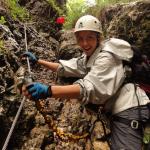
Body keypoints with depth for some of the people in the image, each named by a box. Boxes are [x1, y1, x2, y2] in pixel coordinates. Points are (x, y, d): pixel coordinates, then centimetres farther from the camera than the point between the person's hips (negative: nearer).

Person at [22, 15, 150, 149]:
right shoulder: (87, 57, 8)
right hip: (117, 108, 9)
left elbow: (90, 88, -36)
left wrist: (48, 91, -45)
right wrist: (37, 61, 11)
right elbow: (64, 67, 14)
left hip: (128, 108, -9)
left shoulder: (106, 57, -22)